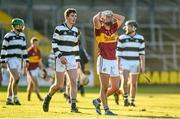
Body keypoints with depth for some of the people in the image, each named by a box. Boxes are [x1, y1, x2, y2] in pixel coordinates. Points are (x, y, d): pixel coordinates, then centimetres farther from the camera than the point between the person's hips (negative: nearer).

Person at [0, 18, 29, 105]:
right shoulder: (8, 36, -9)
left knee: (12, 80, 8)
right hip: (10, 60, -6)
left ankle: (8, 100, 13)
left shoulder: (22, 36, 10)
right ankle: (15, 98, -12)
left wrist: (26, 60, 9)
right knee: (16, 78, -19)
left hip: (18, 60, 6)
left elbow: (24, 48, 15)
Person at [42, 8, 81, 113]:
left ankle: (73, 106, -10)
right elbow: (54, 44, -8)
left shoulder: (76, 30, 11)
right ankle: (48, 97, 27)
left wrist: (78, 60, 13)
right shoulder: (59, 29, -6)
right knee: (59, 85, -1)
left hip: (72, 59, 4)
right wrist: (60, 56, -18)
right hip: (61, 59, -4)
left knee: (74, 82, -11)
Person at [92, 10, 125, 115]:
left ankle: (98, 101, 23)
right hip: (104, 60, -7)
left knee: (115, 87, 8)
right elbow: (95, 19, -22)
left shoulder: (114, 28, 13)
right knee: (105, 87, -6)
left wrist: (111, 14, 14)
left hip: (113, 61, 7)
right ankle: (106, 109, -2)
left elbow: (122, 18, 20)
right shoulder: (100, 29, -4)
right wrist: (101, 14, -2)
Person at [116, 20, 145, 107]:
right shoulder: (122, 38, -3)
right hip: (124, 62, -2)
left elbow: (142, 52, 3)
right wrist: (118, 64, -7)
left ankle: (132, 101, 17)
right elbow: (118, 52, 0)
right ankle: (125, 98, -3)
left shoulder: (140, 38, 1)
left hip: (135, 63, 2)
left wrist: (143, 65, -1)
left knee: (133, 83, 4)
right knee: (125, 80, -19)